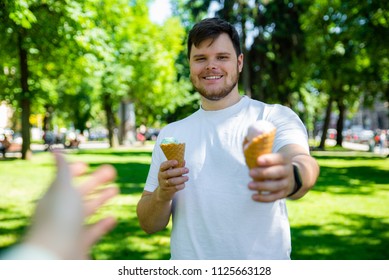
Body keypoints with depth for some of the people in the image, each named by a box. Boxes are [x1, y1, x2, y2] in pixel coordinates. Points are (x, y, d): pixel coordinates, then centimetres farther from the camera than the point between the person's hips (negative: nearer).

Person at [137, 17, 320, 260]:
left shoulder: (276, 117, -8)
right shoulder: (170, 135, 3)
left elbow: (303, 162, -28)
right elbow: (149, 225, 3)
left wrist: (291, 178, -50)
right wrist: (162, 194, -18)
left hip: (262, 259, -2)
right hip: (188, 257, 3)